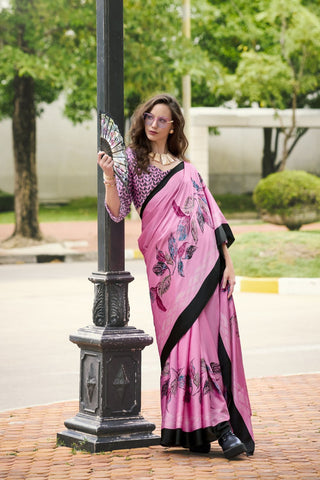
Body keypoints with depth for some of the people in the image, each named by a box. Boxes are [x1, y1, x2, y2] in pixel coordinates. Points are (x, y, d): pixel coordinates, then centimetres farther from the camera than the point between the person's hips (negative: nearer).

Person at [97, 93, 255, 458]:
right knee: (190, 339, -11)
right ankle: (218, 426, -13)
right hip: (168, 264, -3)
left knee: (216, 339, -3)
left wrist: (228, 262, 7)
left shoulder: (187, 169, 20)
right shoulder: (132, 160, 11)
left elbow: (211, 216, 16)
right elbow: (118, 212, 0)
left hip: (205, 262, 3)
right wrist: (109, 178, -18)